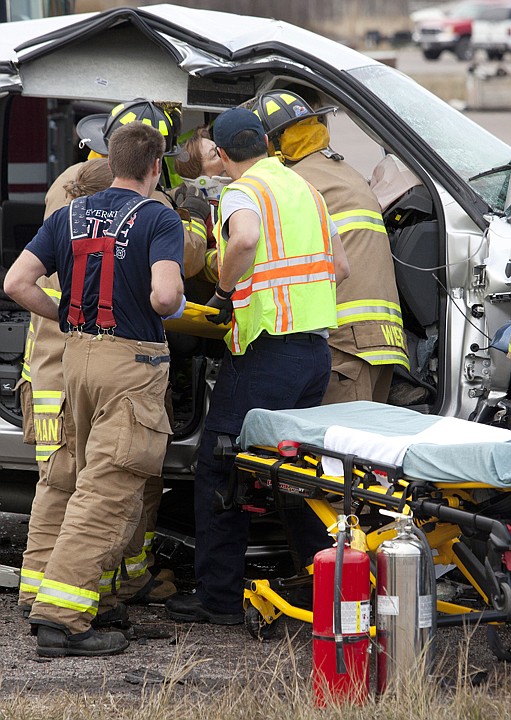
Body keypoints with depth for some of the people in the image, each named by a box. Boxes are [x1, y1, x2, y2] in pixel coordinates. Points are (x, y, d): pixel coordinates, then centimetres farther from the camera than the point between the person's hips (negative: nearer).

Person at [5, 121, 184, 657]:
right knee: (109, 492, -7)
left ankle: (94, 595, 26)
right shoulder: (158, 219, -9)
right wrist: (172, 307, -1)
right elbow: (164, 295, -24)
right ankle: (60, 616, -14)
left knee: (95, 483, 21)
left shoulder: (71, 216, 8)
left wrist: (66, 318, 12)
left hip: (78, 354, 6)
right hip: (132, 361, -6)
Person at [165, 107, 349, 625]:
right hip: (316, 347, 8)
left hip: (265, 351, -8)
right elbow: (340, 267, 21)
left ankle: (219, 598, 0)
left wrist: (225, 292, -17)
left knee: (220, 469, 0)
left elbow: (245, 238, -32)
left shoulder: (243, 192, -8)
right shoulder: (304, 188, 17)